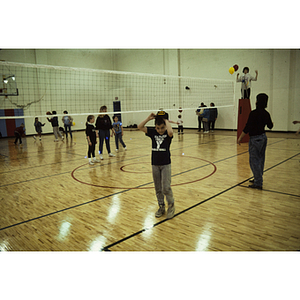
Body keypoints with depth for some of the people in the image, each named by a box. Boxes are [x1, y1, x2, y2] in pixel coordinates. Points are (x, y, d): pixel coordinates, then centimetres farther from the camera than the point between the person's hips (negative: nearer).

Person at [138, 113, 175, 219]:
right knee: (158, 188, 11)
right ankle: (161, 207, 26)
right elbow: (140, 127, -2)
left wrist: (166, 121, -17)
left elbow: (170, 132, -32)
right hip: (155, 164, 4)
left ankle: (171, 206, 15)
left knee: (166, 187, -7)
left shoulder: (167, 134, -6)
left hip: (165, 164, -4)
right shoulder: (153, 132, 3)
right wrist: (149, 118, -9)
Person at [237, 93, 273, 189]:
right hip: (263, 137, 8)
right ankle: (258, 179, 29)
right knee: (260, 160, 17)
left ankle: (258, 183, 0)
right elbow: (270, 126, 18)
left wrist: (240, 138, -11)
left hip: (255, 139, -8)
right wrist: (271, 122, 41)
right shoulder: (266, 114, 4)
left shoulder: (254, 113, -18)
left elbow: (247, 128, -19)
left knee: (254, 161, -2)